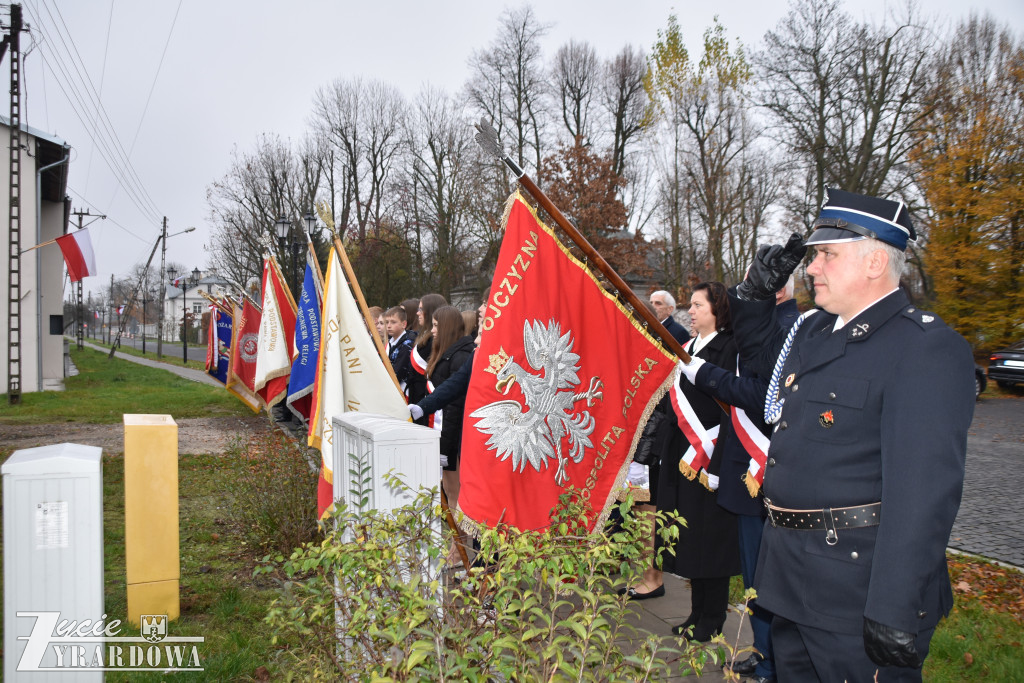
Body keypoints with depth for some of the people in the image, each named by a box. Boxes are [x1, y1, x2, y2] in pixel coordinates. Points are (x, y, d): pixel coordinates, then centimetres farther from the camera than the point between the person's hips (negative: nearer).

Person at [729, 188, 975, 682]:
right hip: (790, 569, 8)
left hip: (856, 585, -8)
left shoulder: (927, 348, -17)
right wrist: (756, 291, 11)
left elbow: (924, 488, -24)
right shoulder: (814, 331, 8)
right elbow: (760, 352, 31)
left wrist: (895, 611, -27)